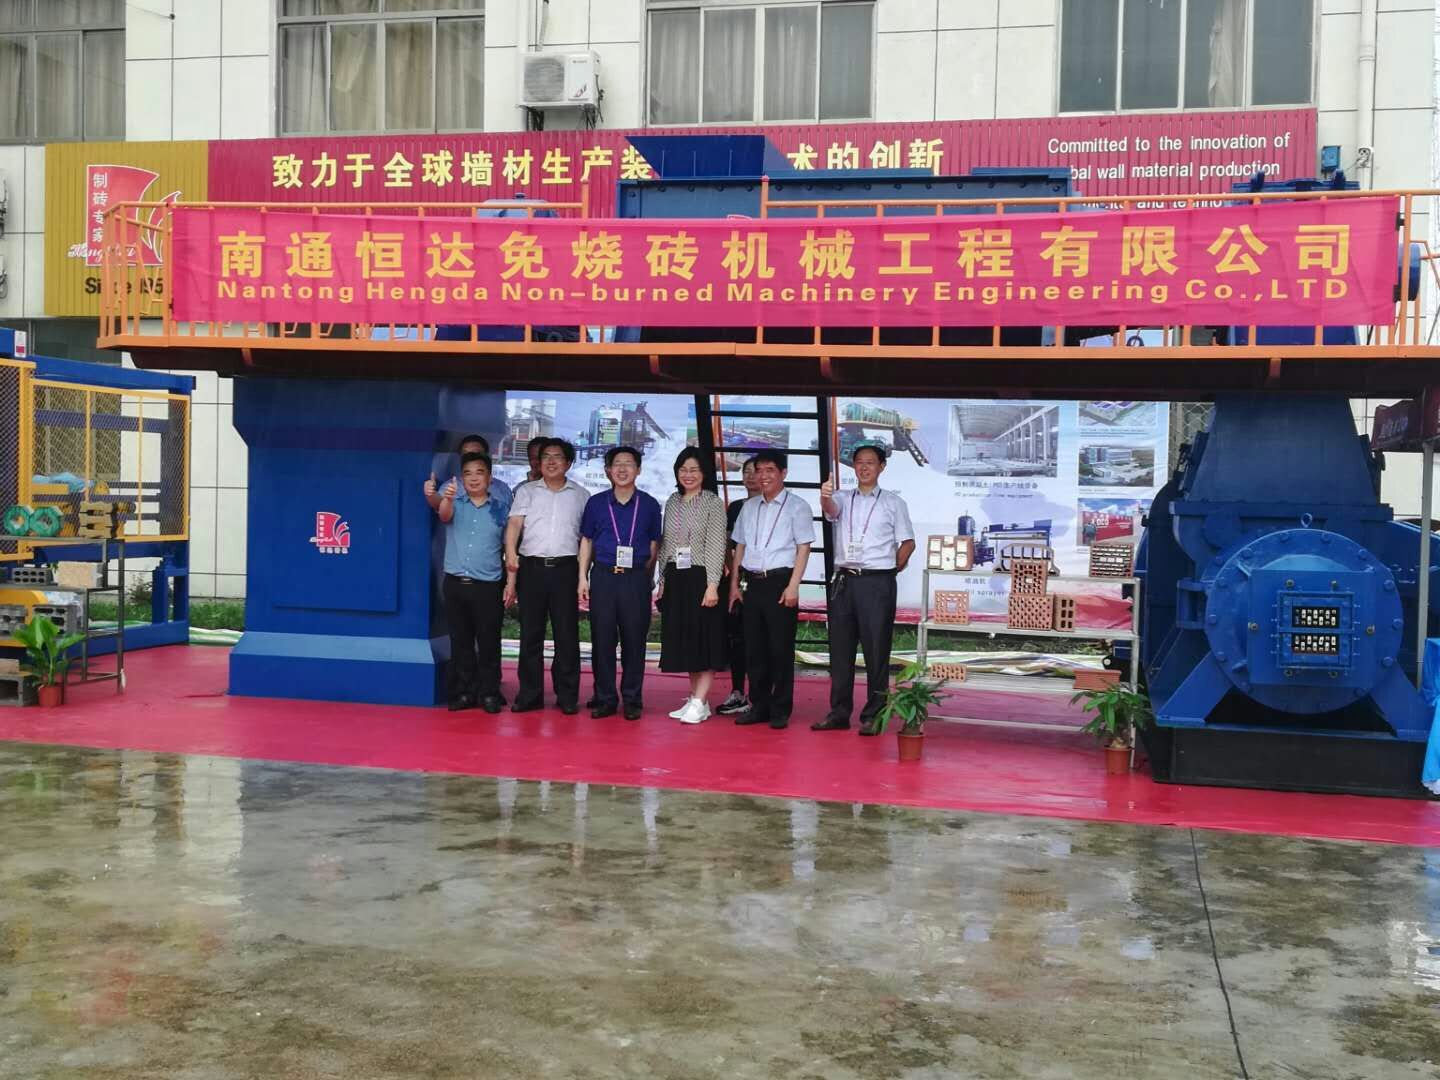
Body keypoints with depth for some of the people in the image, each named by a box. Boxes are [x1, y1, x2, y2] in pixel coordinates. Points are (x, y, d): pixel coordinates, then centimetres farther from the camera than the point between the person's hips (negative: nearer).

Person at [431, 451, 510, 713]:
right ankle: (464, 693, 15)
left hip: (488, 586, -1)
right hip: (455, 583, 1)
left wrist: (511, 582, -3)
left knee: (488, 643, 1)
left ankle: (489, 694, 9)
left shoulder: (500, 509, 6)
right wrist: (446, 498, -40)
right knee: (460, 642, 7)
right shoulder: (455, 503, 6)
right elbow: (444, 515, -17)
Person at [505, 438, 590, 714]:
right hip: (531, 567, 0)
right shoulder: (526, 491, 11)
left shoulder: (580, 495, 12)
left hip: (565, 568, 0)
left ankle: (567, 696, 6)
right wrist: (510, 552, -20)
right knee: (530, 632, 3)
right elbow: (515, 523, -3)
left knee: (567, 634, -1)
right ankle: (530, 694, 10)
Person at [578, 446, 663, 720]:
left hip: (636, 578, -1)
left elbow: (653, 546, 10)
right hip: (602, 577, 1)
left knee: (634, 641, 1)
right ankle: (605, 699, 11)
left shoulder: (649, 505, 6)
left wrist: (647, 580, 6)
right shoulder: (596, 503, 8)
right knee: (602, 639, 2)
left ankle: (632, 700, 10)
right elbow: (586, 542, 11)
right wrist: (583, 578, 4)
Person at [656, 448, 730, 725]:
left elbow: (716, 546, -10)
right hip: (676, 580, 6)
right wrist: (663, 581, 10)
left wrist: (712, 585, -17)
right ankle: (695, 699, 16)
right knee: (684, 641, 8)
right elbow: (665, 545, 15)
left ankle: (700, 703, -2)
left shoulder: (713, 503, -4)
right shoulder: (672, 502, 12)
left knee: (705, 641, -3)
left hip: (701, 578, -6)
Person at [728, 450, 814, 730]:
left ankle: (780, 710, 6)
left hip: (780, 582, -5)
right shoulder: (749, 506, 15)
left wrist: (793, 585, -13)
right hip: (752, 583, 5)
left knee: (780, 649, -1)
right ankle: (759, 706, 17)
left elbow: (803, 548, -5)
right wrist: (734, 584, 12)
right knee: (754, 648, 7)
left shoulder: (797, 506, 0)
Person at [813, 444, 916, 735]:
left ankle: (873, 715, 5)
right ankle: (839, 713, 15)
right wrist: (825, 498, -36)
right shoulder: (842, 499, 10)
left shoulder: (893, 503, 4)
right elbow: (830, 510, -14)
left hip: (877, 582, -3)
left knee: (876, 650, -2)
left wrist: (892, 570, 2)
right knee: (840, 648, 7)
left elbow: (908, 542, 7)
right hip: (844, 580, 3)